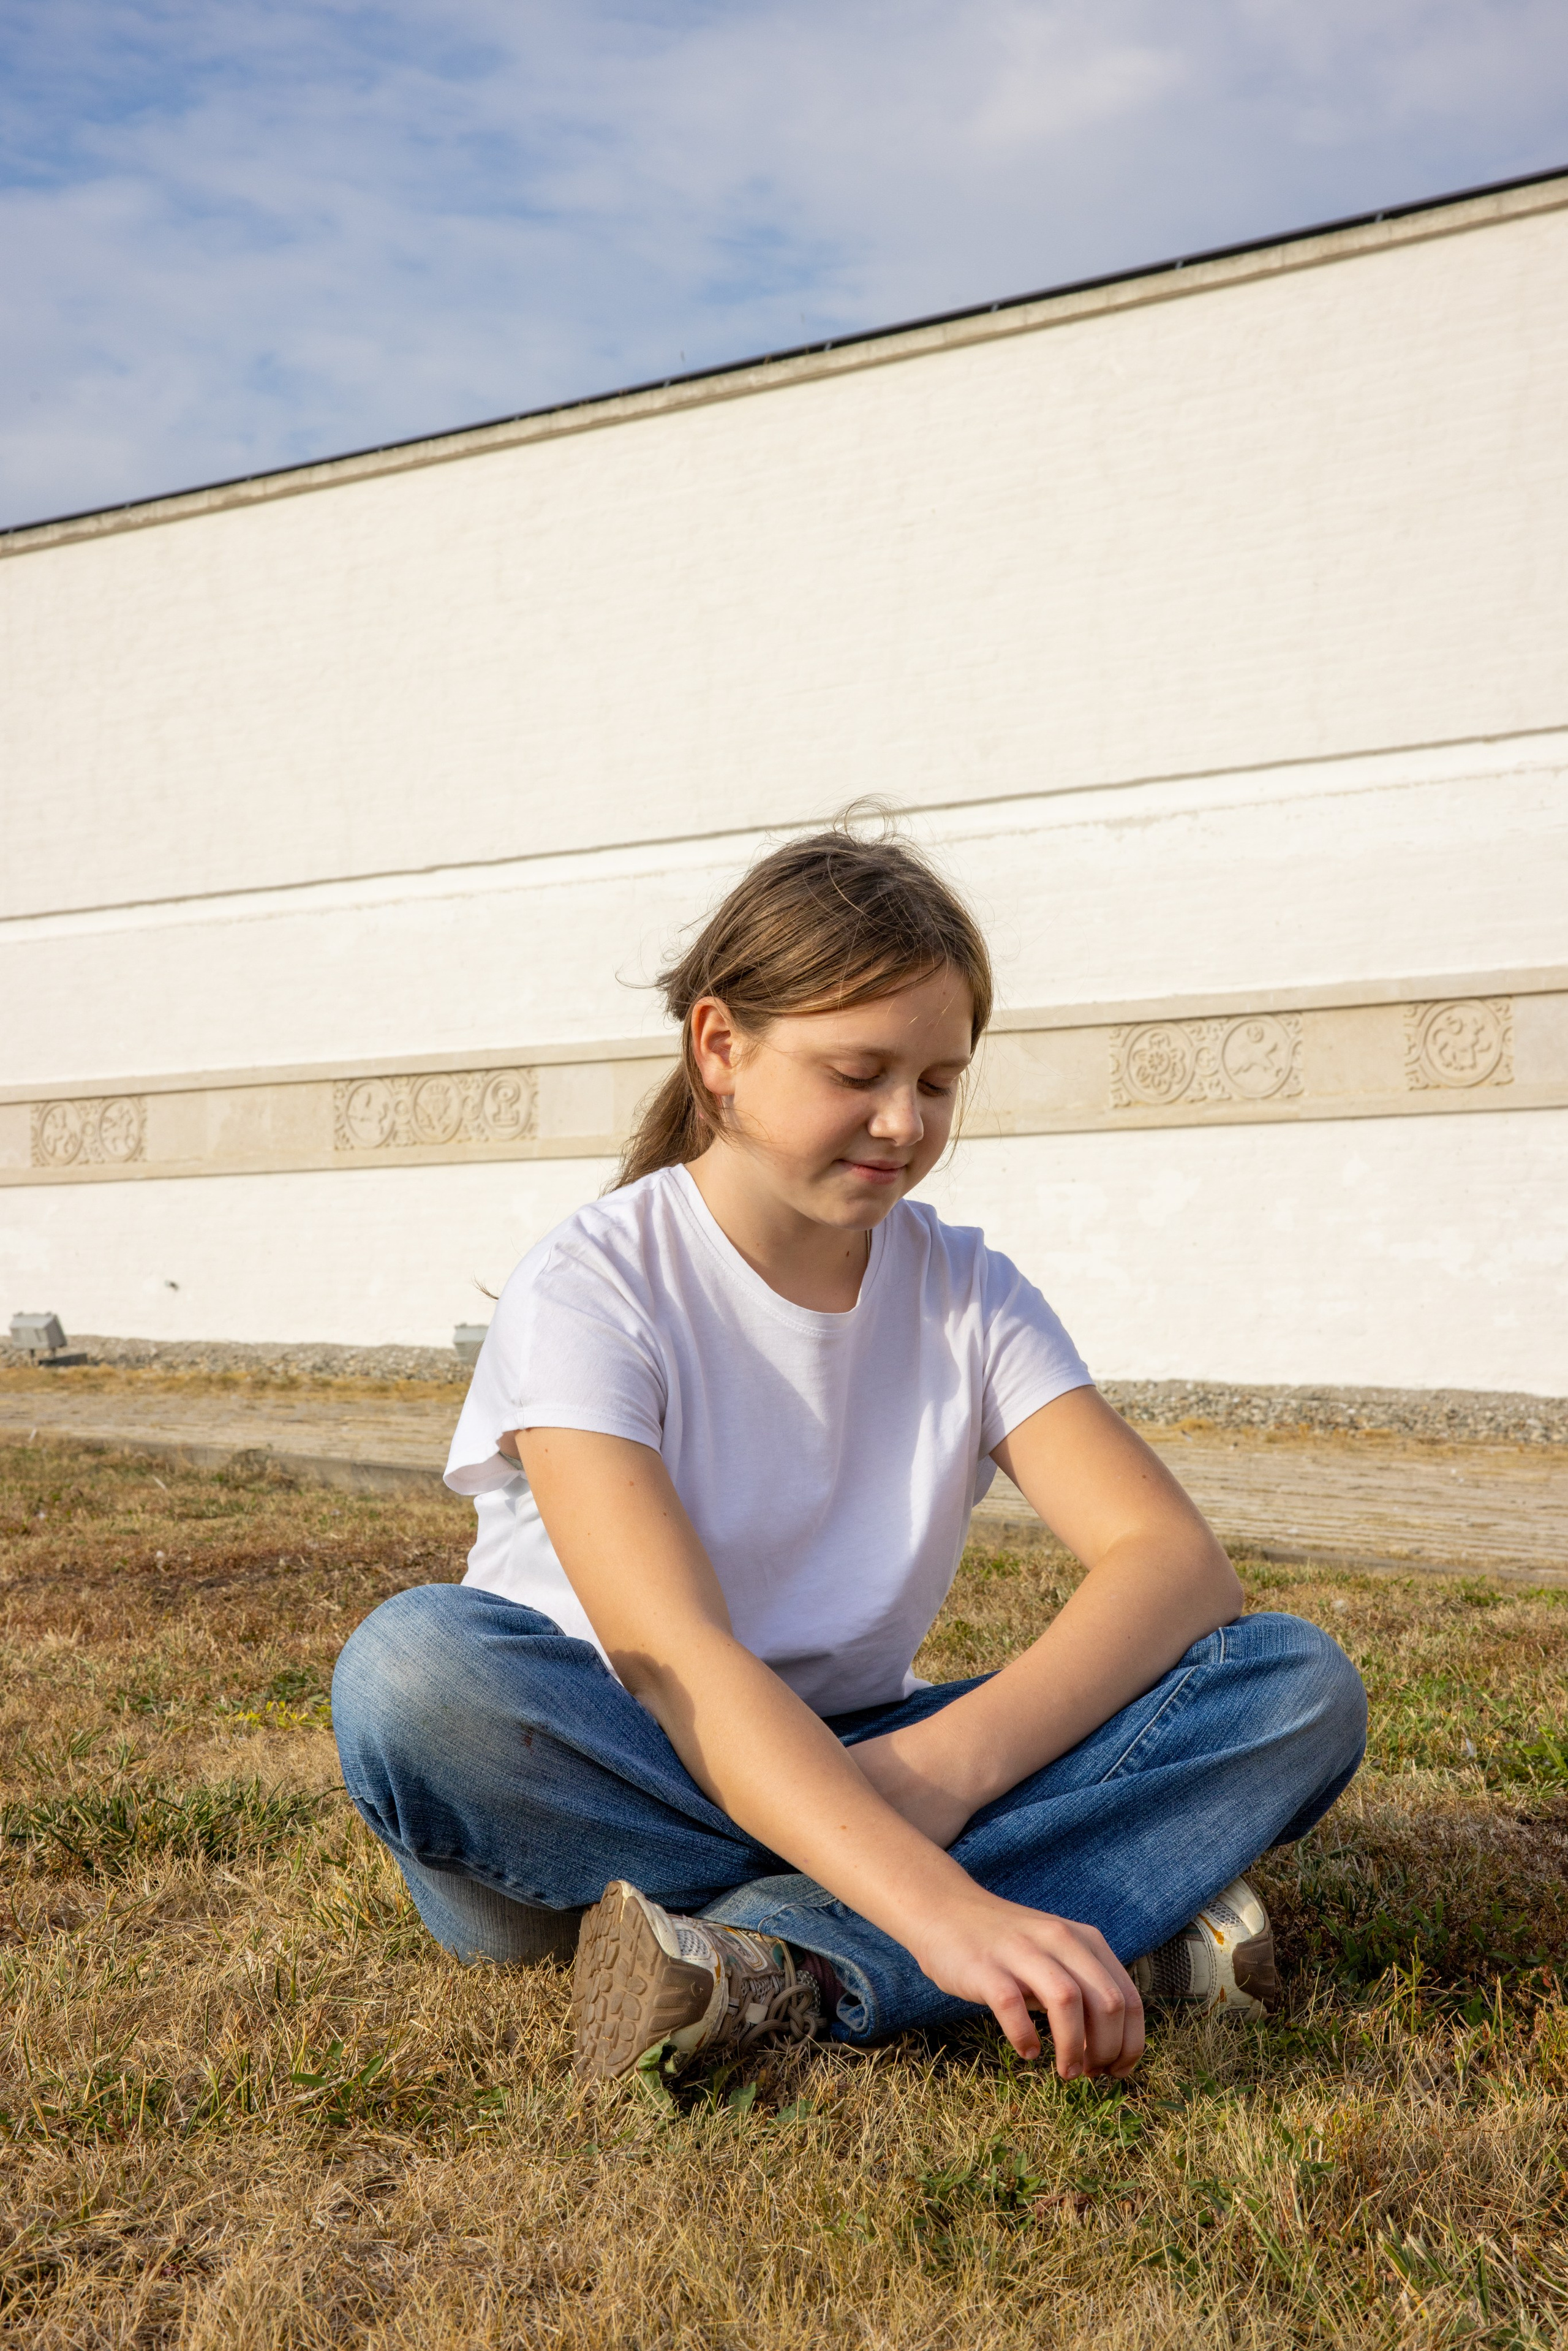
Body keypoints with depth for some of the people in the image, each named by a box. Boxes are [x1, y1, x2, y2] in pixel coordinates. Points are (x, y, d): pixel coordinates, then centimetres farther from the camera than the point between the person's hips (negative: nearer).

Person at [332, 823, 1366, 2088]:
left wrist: (953, 1761, -29)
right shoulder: (589, 1292, -14)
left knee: (1298, 1683, -14)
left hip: (849, 1776, 3)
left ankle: (768, 1964, -27)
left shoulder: (970, 1295, 0)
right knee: (411, 1665, -38)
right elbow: (670, 1658, -28)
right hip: (591, 1784, -2)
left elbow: (1178, 1559, -12)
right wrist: (940, 1907, -42)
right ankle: (1099, 1905, -28)